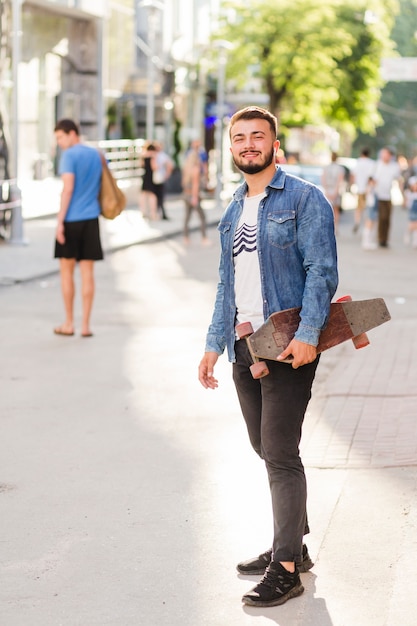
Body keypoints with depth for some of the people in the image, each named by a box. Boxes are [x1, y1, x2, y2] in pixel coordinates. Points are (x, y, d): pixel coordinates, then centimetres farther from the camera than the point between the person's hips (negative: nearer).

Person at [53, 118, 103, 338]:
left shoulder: (69, 155, -9)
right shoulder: (96, 154, 10)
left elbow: (68, 189, -16)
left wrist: (60, 221, -14)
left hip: (71, 220, -5)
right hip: (91, 219, 5)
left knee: (67, 271, 6)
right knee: (87, 272, 5)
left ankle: (69, 324, 12)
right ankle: (85, 324, 5)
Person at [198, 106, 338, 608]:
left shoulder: (304, 199, -5)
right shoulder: (232, 211, 17)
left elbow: (322, 271, -13)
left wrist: (307, 334, -23)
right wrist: (214, 344, 16)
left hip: (288, 346, -7)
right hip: (245, 347, 7)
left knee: (280, 454, -8)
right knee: (266, 450, 13)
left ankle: (287, 568, -1)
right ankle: (292, 544, 27)